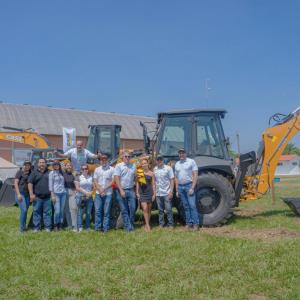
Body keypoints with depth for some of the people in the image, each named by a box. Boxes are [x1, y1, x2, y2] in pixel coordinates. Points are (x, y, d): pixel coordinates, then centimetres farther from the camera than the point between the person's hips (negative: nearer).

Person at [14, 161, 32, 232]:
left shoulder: (30, 173, 11)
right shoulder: (19, 172, -4)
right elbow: (16, 183, -7)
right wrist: (18, 194, -15)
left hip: (27, 194, 6)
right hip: (20, 193, -6)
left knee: (25, 210, 9)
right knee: (23, 210, -14)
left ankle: (24, 226, 19)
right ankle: (22, 227, -6)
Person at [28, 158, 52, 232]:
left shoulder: (49, 173, 12)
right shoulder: (34, 172, 5)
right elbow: (30, 183, -1)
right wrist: (31, 194, -9)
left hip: (47, 197, 2)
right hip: (37, 197, -2)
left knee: (47, 212, 3)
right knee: (36, 212, 2)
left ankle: (48, 227, 8)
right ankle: (36, 227, 8)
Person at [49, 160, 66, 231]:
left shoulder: (61, 172, 15)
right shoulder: (52, 173, 0)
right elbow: (50, 185, -4)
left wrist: (65, 191, 4)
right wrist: (52, 195, -10)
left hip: (63, 193, 5)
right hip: (56, 193, -5)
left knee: (62, 210, 3)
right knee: (57, 211, -9)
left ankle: (60, 225, 11)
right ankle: (55, 225, 6)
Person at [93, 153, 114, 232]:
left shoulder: (112, 169, 3)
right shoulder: (97, 169, 12)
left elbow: (112, 181, -3)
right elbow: (95, 181, 8)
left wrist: (104, 189, -9)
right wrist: (100, 190, -6)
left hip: (108, 193, -2)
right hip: (98, 193, 2)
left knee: (106, 211, -1)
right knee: (98, 210, -1)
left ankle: (105, 227, 3)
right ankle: (97, 227, 5)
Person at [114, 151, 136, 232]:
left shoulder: (133, 166, 11)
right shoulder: (118, 166, -1)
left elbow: (135, 177, 12)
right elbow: (116, 179, -7)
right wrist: (121, 190, -14)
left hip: (131, 190, 3)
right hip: (121, 190, -3)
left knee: (132, 208, 0)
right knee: (124, 210, 0)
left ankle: (131, 224, 14)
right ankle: (128, 226, 4)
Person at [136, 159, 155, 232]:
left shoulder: (151, 173, 3)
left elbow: (153, 184, 4)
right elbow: (137, 183, 6)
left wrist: (154, 194, -1)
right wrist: (137, 192, 0)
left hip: (149, 192, 1)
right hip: (142, 192, -1)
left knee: (149, 209, 6)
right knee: (145, 209, -12)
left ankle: (147, 224, 18)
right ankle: (147, 225, -10)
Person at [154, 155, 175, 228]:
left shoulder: (168, 168, -3)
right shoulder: (155, 169, 8)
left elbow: (172, 180, -4)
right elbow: (154, 181, 11)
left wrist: (171, 191, -11)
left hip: (166, 193, -4)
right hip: (158, 194, 4)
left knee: (168, 210, -1)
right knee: (160, 210, 10)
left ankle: (170, 224, 8)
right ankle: (161, 224, 18)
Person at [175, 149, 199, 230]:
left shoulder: (191, 161, -3)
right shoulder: (177, 164, 13)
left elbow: (195, 175, -7)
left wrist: (192, 188, -15)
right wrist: (177, 190, 12)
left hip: (189, 185, -5)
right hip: (180, 187, 5)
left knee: (192, 205, -9)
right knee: (186, 206, 8)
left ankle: (196, 224, -5)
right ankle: (188, 223, 13)